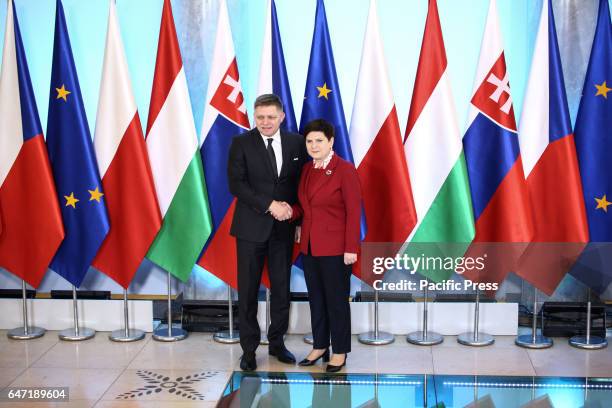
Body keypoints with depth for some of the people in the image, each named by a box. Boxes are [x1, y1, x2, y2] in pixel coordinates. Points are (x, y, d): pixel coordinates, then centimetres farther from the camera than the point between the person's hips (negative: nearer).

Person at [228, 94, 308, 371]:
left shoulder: (296, 142, 4)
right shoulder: (241, 143, -4)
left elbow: (302, 181, 9)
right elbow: (236, 183, -12)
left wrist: (291, 208, -8)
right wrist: (270, 206, -18)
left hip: (284, 226, 3)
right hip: (251, 226, -2)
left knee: (282, 288, 9)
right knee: (248, 291, 3)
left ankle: (277, 343, 25)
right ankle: (249, 348, 16)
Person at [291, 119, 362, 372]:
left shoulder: (345, 170, -12)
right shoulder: (307, 169, 8)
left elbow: (354, 211, -13)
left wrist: (351, 249, -16)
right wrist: (291, 212, -7)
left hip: (335, 248, -7)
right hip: (309, 245, 7)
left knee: (337, 299, 5)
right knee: (315, 298, 14)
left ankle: (339, 352, 18)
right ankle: (320, 346, 28)